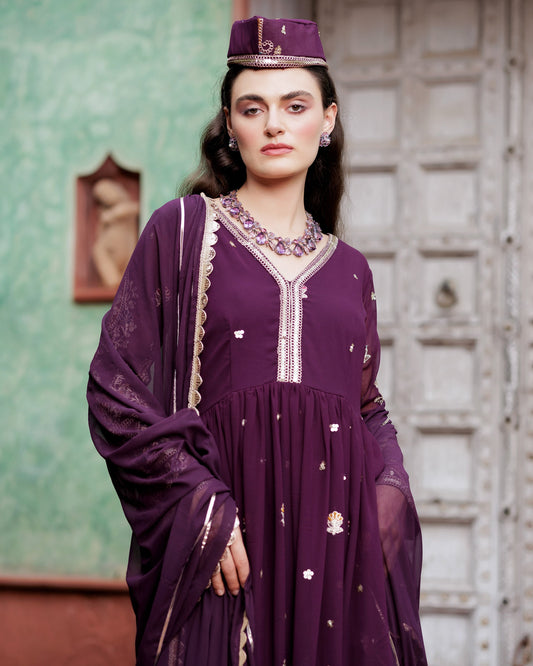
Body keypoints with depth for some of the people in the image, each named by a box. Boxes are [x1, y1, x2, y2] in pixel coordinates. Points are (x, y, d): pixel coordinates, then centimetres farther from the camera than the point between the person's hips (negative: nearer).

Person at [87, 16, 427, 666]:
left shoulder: (349, 270, 15)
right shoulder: (183, 229, 4)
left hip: (335, 540, 4)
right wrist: (203, 512, -12)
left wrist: (387, 507, -2)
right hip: (225, 545, -3)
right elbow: (116, 390, -2)